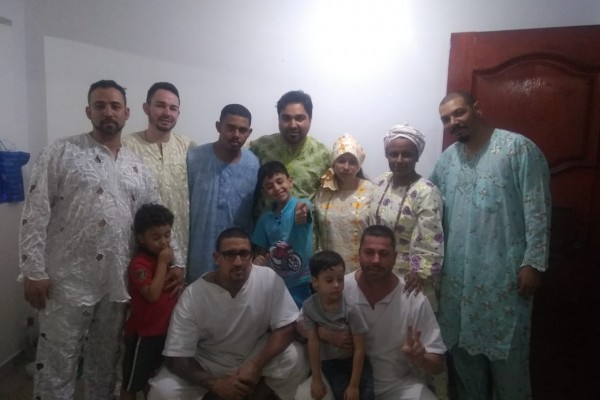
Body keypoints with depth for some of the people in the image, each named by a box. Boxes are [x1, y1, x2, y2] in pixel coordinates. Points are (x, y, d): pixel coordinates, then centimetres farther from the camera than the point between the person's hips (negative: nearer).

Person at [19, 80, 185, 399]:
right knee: (56, 365, 8)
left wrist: (175, 262, 4)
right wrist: (33, 271, -12)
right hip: (67, 281, -4)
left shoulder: (137, 167, 10)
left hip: (116, 283, 4)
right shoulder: (61, 153, -4)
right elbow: (35, 215, -8)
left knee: (105, 362, 19)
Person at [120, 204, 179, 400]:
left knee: (152, 376, 26)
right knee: (132, 381, 11)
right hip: (143, 333, -7)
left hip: (165, 330, 7)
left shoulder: (166, 257, 5)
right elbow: (152, 294, -30)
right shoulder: (139, 263, -20)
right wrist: (163, 263, -27)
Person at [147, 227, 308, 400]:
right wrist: (214, 383, -32)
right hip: (207, 361, 0)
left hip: (256, 352, 1)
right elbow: (176, 357, -20)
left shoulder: (269, 279, -22)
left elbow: (286, 327, -17)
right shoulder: (193, 295, -24)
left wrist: (256, 365, -29)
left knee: (295, 358, -25)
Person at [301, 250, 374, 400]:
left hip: (356, 360, 0)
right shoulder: (309, 307, -18)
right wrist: (316, 379, -9)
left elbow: (359, 348, -17)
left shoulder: (350, 308, -23)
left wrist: (354, 385, -15)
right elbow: (313, 342, -13)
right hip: (330, 363, 1)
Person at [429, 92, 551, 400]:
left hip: (504, 273, -5)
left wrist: (533, 262, -13)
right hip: (457, 274, 5)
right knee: (461, 346, 16)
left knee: (506, 352, 6)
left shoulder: (518, 148, -6)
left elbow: (538, 210, -9)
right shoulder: (447, 159, 10)